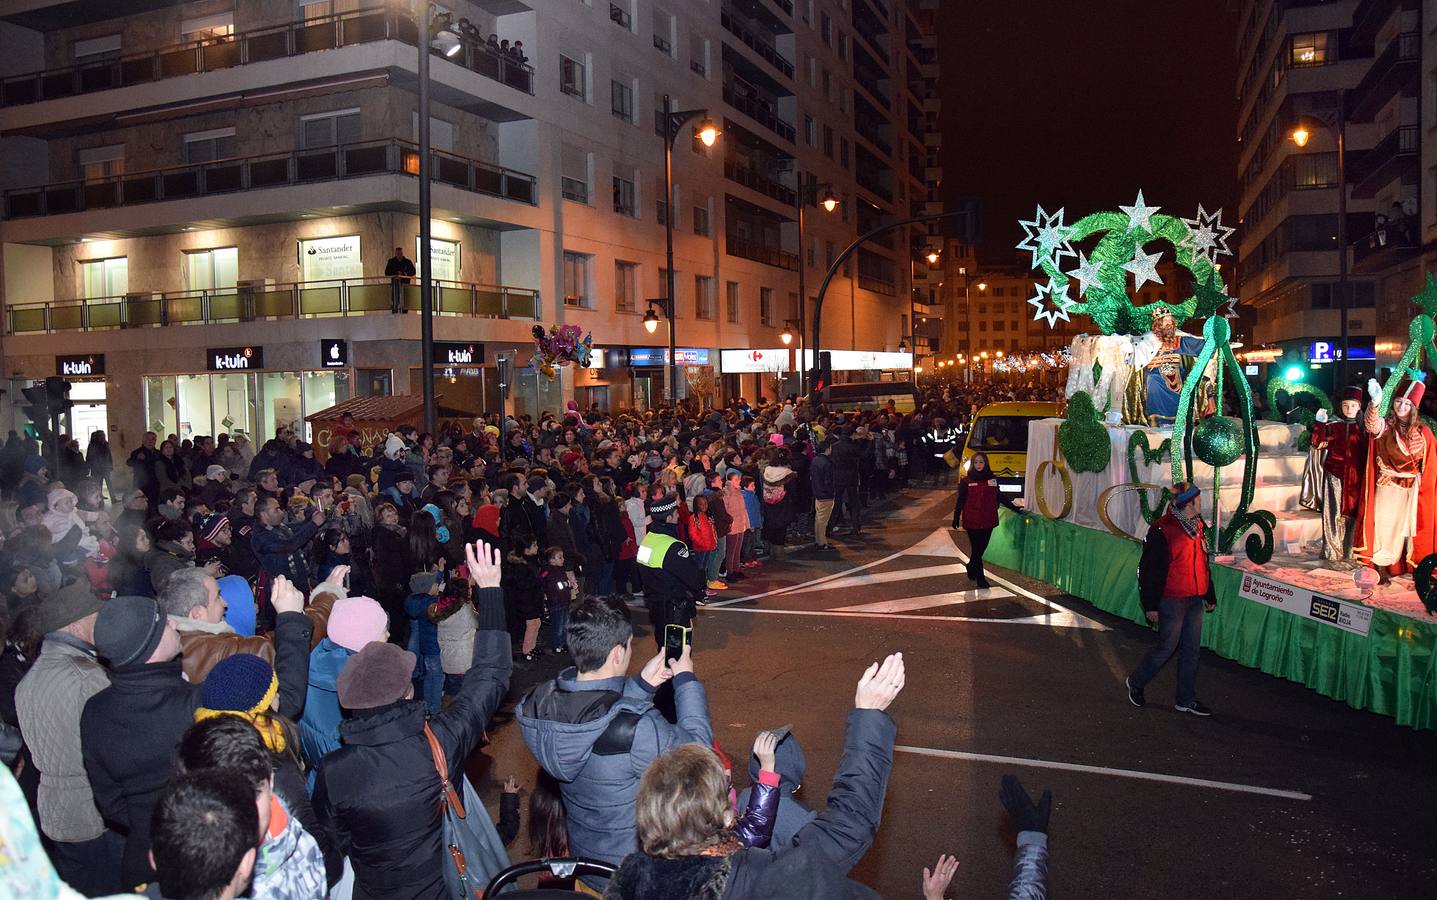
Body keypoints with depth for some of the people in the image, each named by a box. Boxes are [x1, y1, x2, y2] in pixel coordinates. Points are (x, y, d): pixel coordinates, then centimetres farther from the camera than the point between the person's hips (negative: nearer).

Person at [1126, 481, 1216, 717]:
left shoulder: (1198, 527, 9)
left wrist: (1209, 596, 20)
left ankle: (1187, 700, 21)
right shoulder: (1162, 530, -16)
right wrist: (1150, 605, -14)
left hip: (1194, 600, 8)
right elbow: (1148, 571, -14)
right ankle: (1136, 682, 22)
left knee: (1191, 650, 11)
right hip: (1172, 600, -7)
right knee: (1167, 647, 1)